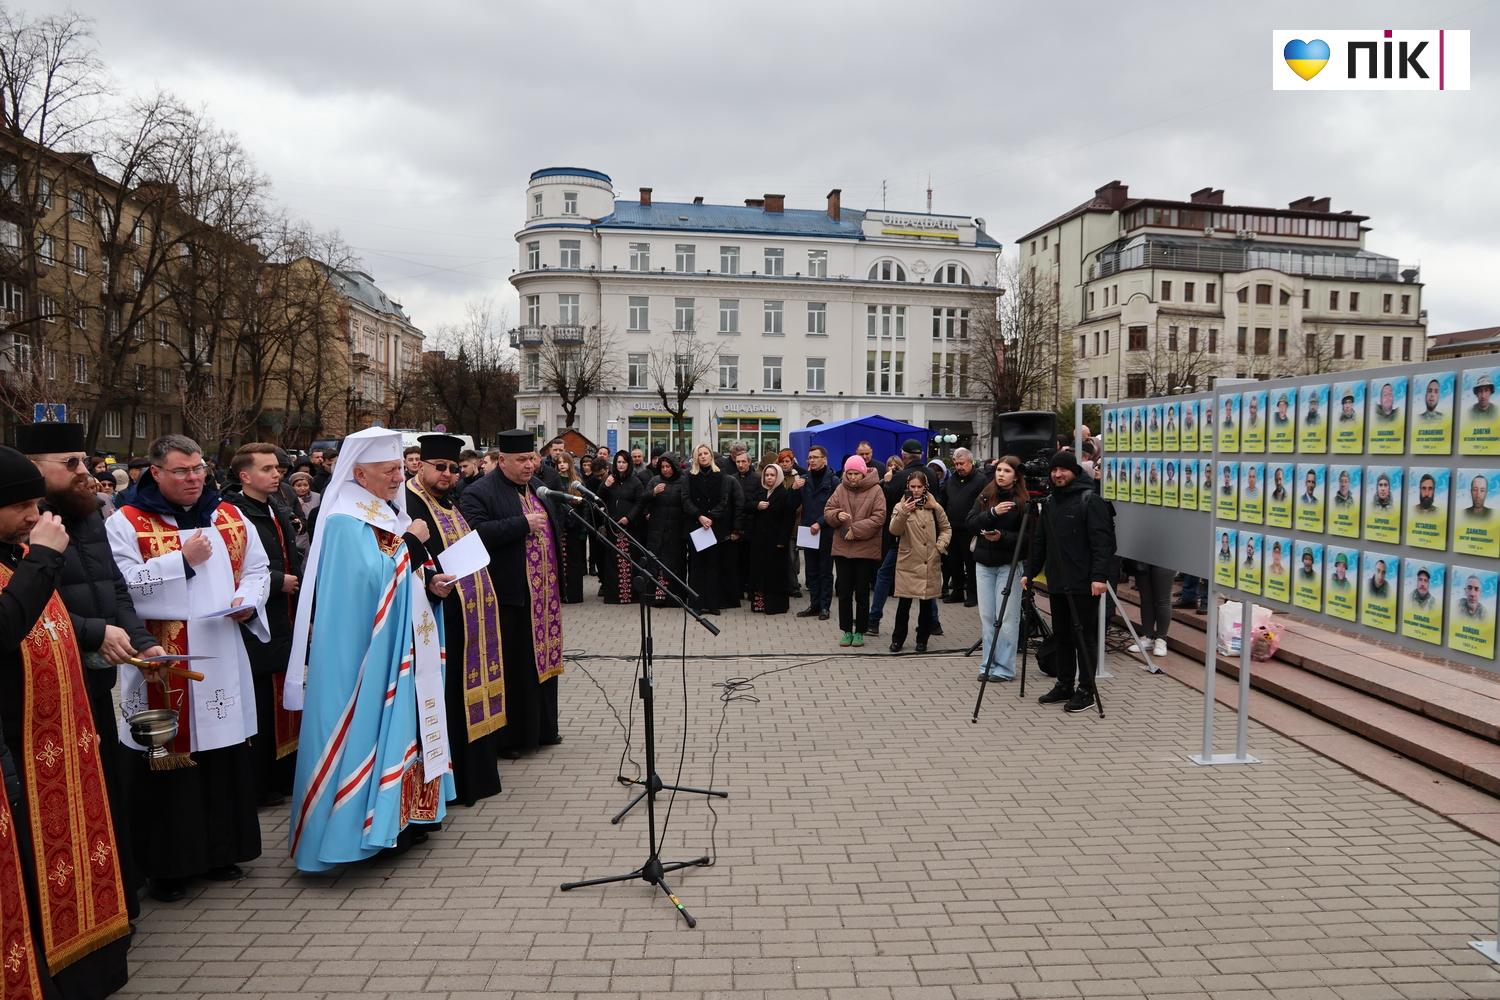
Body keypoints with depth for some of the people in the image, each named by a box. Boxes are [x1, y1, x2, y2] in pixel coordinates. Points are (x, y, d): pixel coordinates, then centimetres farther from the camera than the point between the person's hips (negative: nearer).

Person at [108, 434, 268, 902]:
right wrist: (182, 560, -15)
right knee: (169, 760, 1)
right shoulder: (126, 523, -3)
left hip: (222, 657, 4)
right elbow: (119, 585, -14)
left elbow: (257, 568, 15)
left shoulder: (230, 517, 11)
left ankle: (222, 850, 24)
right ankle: (167, 863, 15)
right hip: (163, 662, -4)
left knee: (226, 754, 9)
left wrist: (248, 600, -4)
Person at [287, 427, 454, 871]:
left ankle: (398, 815, 25)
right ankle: (363, 823, 8)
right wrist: (410, 543, -17)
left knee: (398, 726, 14)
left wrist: (432, 583, 0)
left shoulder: (387, 514, 12)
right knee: (369, 729, -3)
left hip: (397, 649, 9)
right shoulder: (345, 522, -15)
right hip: (363, 652, -9)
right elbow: (374, 579, -24)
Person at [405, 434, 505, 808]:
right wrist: (429, 585, -36)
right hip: (438, 622, -9)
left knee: (466, 699, 16)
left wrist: (480, 591, 18)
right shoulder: (406, 506, -13)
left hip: (469, 619, 9)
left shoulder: (451, 504, 17)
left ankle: (471, 773, 28)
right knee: (443, 703, -2)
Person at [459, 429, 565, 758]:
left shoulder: (538, 486, 14)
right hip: (510, 597, -8)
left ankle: (541, 728, 30)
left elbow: (555, 526, 26)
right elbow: (476, 533, -26)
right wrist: (523, 524, -24)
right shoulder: (479, 494, -10)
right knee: (512, 668, 0)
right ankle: (507, 736, 12)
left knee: (542, 659, 16)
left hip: (543, 595, 8)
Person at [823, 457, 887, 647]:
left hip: (866, 550, -3)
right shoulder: (840, 489, 4)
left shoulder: (875, 490, -6)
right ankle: (846, 630, 19)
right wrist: (837, 515, -17)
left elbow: (879, 517, -12)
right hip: (842, 548, 3)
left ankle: (860, 631, 18)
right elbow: (827, 511, 5)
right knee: (844, 591, 7)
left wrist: (856, 530, -18)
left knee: (862, 593, 6)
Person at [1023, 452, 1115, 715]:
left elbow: (1103, 541, -15)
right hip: (1057, 583, 7)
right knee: (1062, 636, 13)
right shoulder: (1049, 503, 14)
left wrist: (1099, 576, -22)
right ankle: (1065, 685, 24)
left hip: (1084, 584, -7)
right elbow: (1039, 542, 20)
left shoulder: (1090, 500, -8)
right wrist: (1030, 572, 16)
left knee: (1082, 638, 0)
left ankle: (1085, 691, 9)